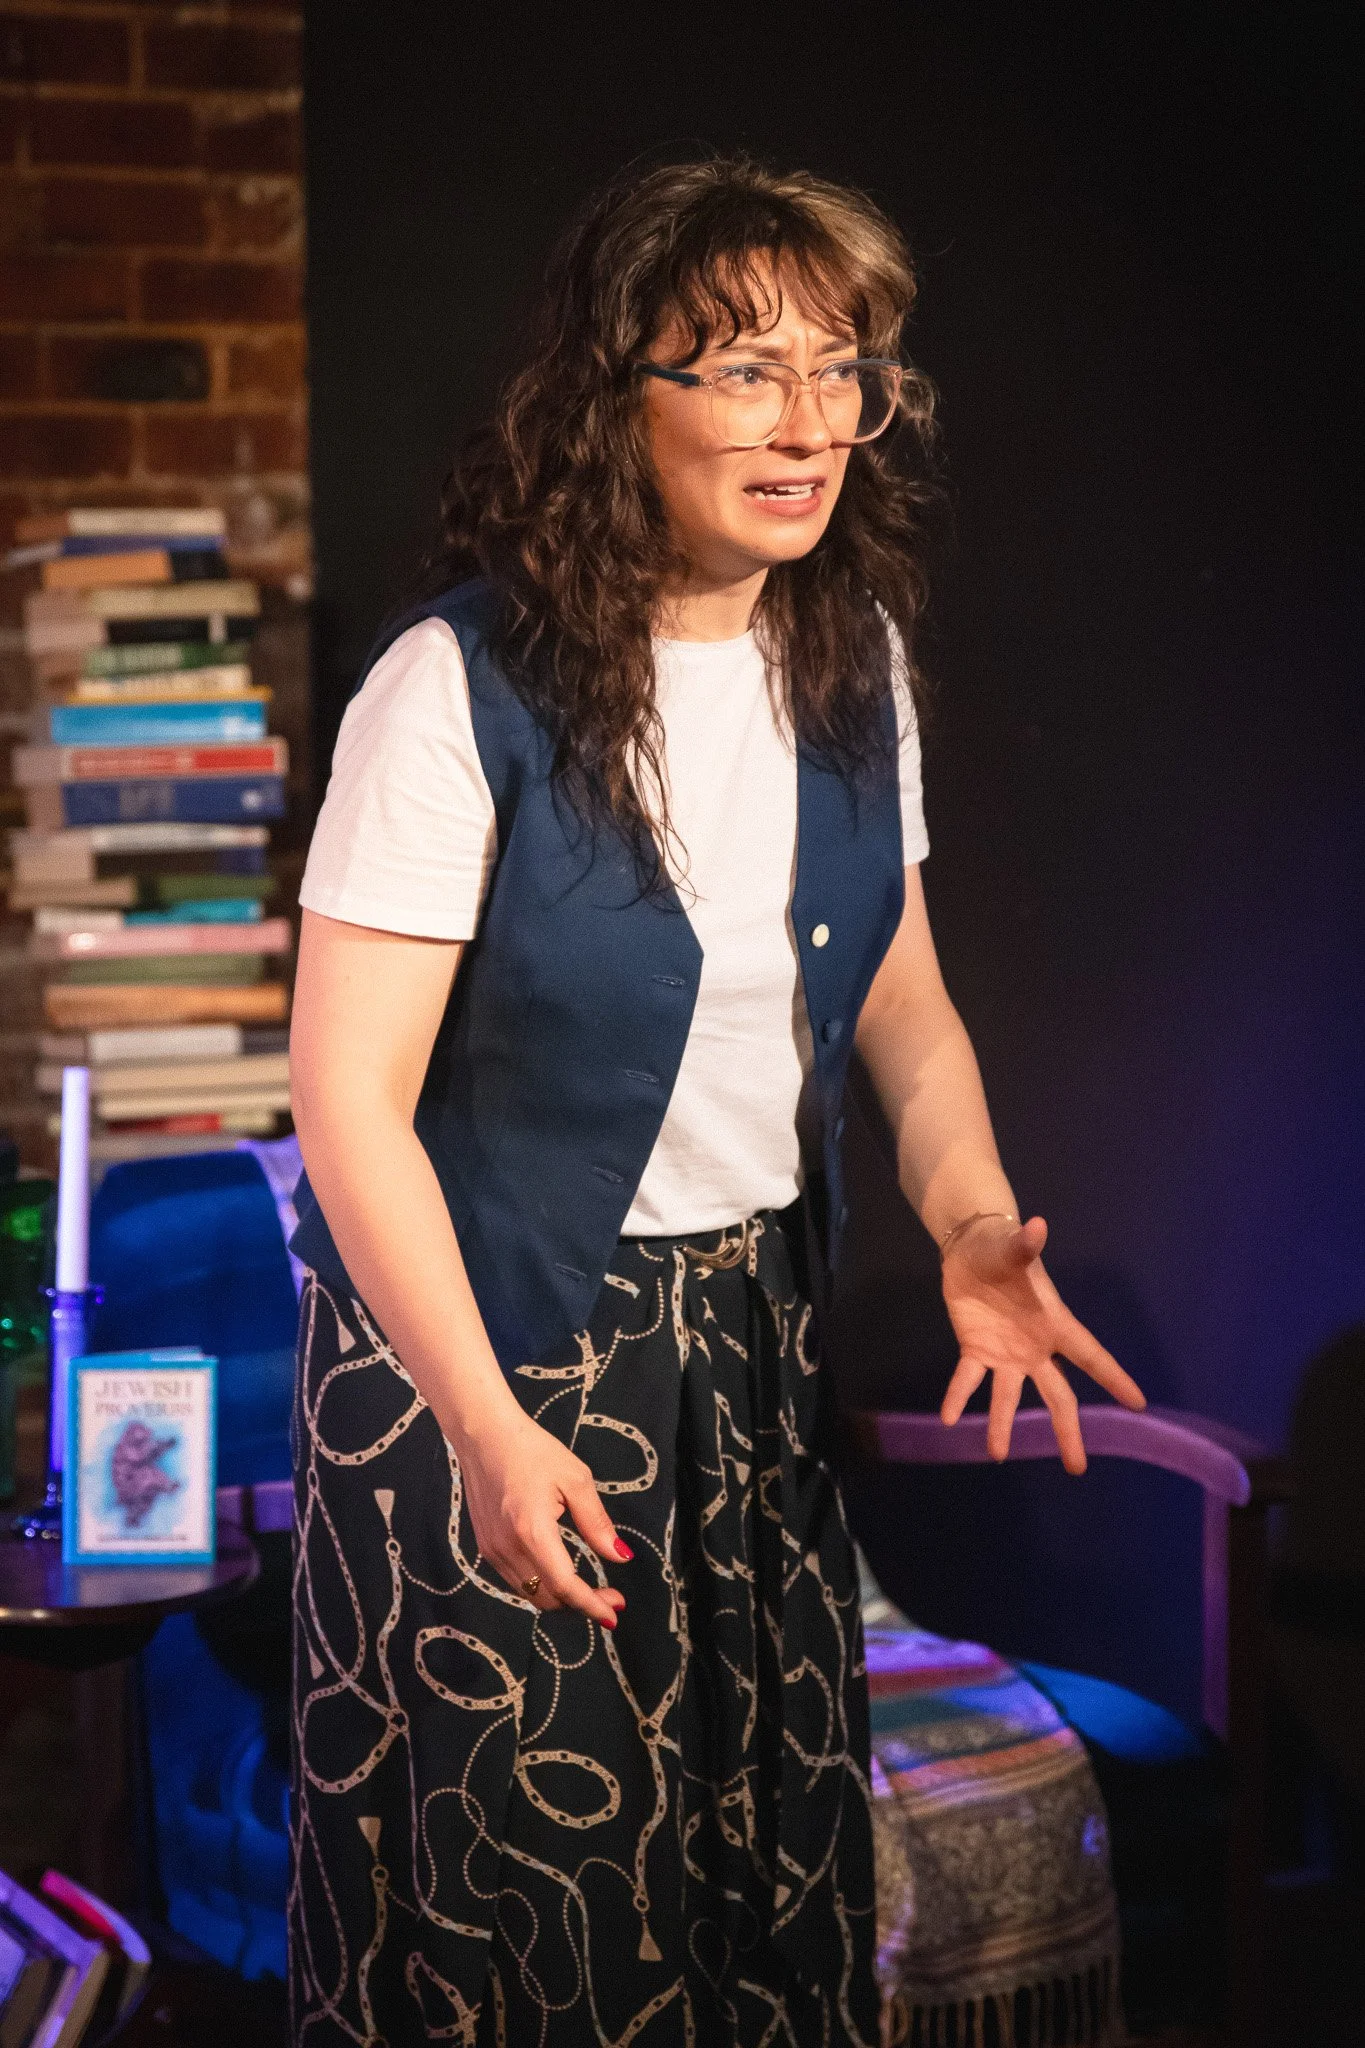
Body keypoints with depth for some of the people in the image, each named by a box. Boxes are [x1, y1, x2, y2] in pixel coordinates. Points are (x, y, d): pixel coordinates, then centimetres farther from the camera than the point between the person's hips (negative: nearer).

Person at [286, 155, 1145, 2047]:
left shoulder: (854, 653, 1)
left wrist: (974, 1222, -7)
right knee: (519, 1866, 5)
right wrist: (489, 1424, -26)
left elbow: (899, 997, 11)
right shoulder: (459, 687, -19)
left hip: (754, 1324, 6)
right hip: (492, 1328, -5)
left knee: (776, 1842, 13)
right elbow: (351, 1097, -20)